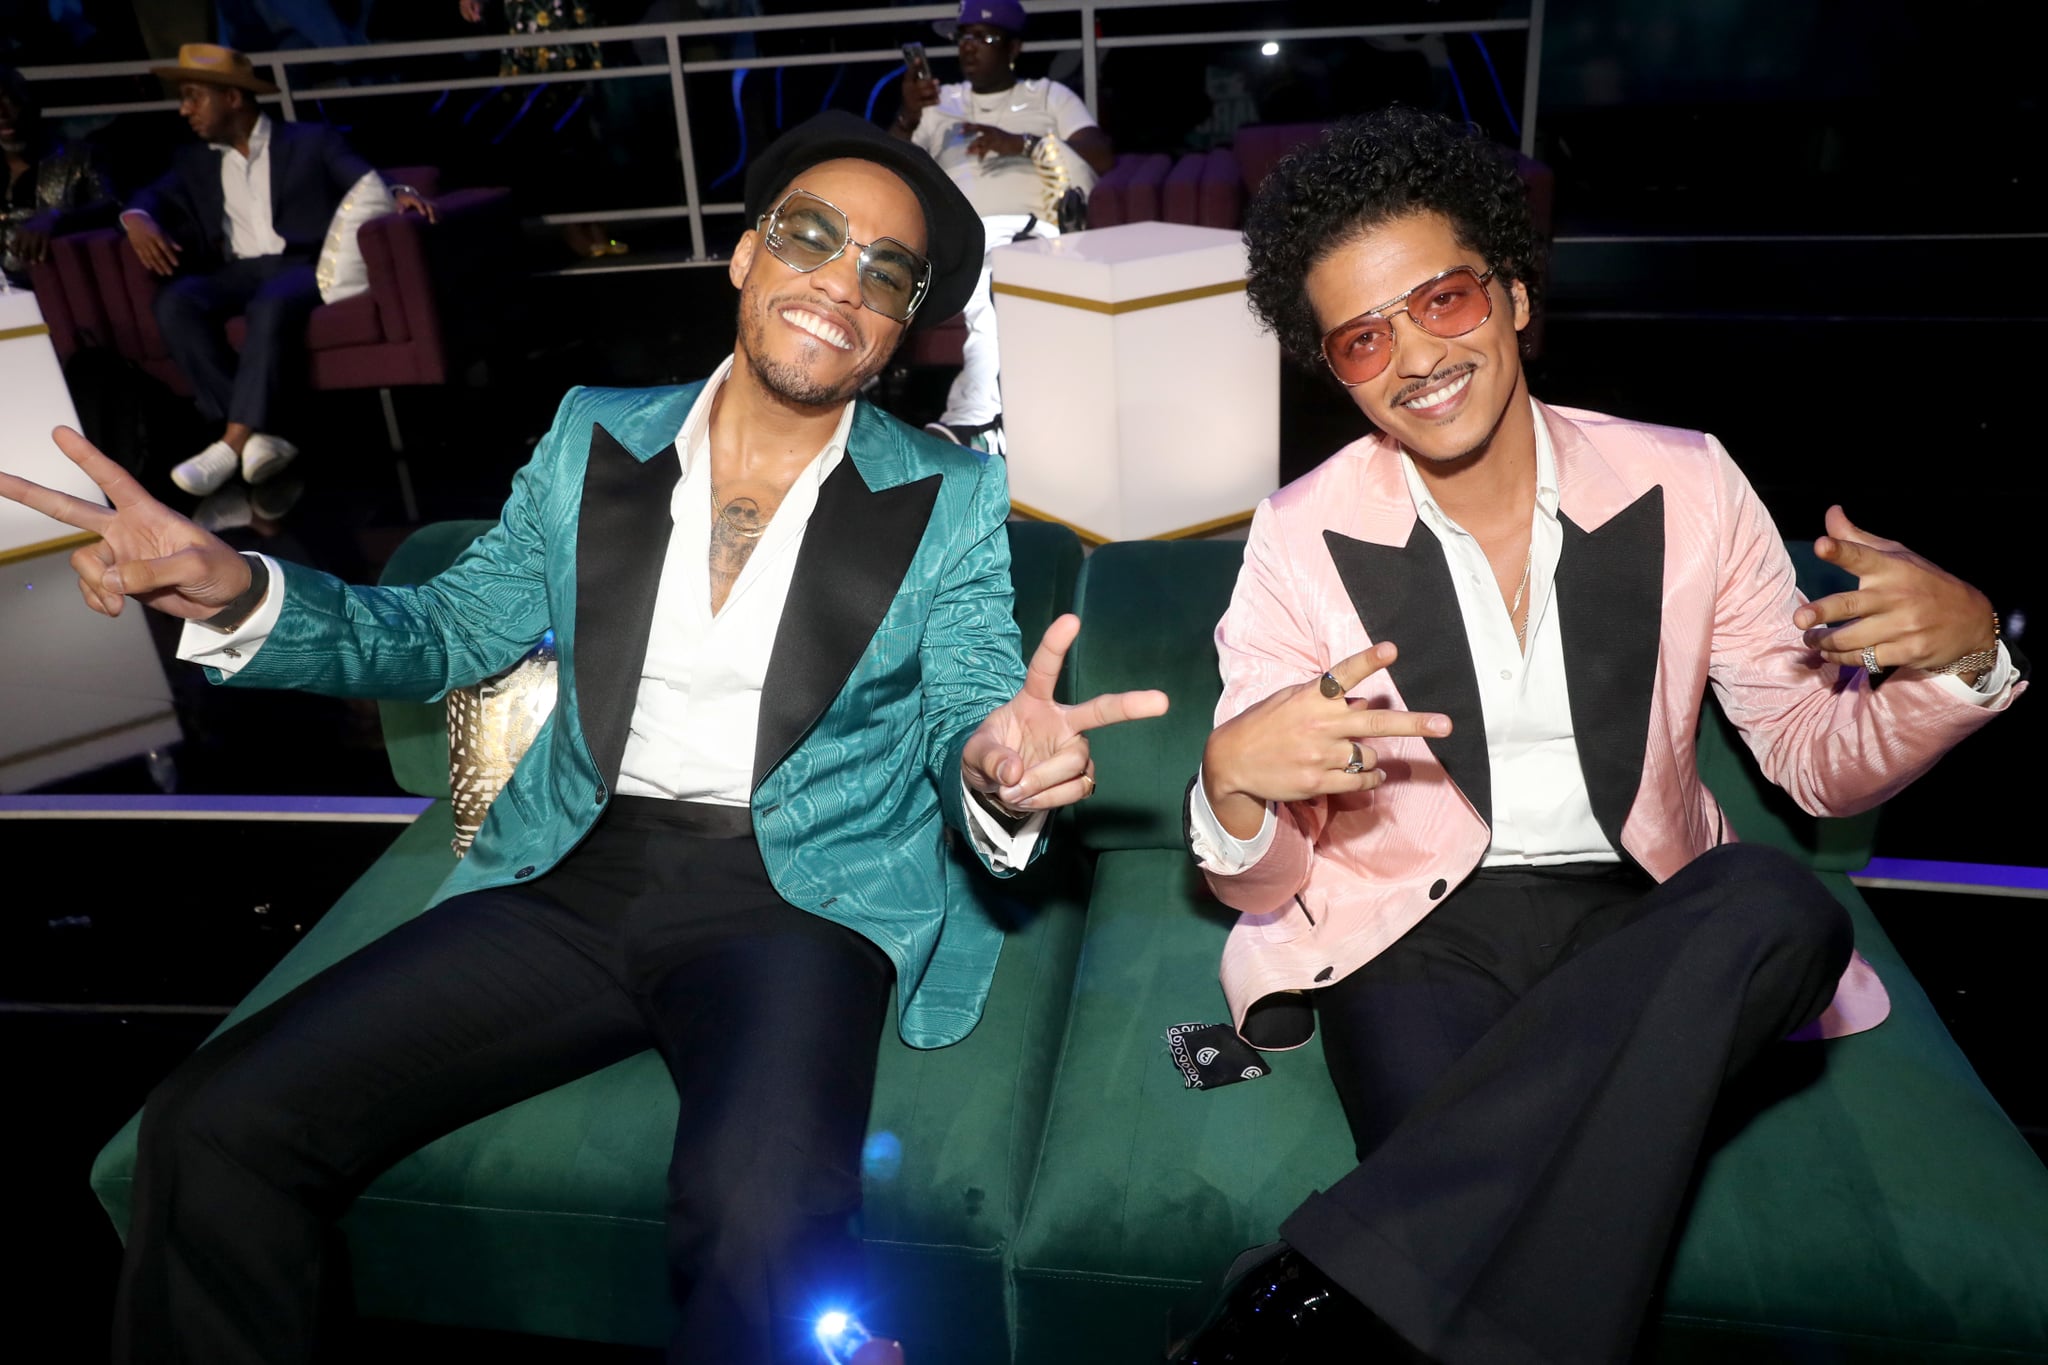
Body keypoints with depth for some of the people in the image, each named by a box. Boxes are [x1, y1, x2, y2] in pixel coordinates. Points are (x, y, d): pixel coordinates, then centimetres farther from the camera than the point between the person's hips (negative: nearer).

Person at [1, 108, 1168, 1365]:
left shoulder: (953, 495, 3)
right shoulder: (595, 435, 11)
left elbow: (967, 716, -2)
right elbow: (449, 632, 15)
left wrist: (995, 770, -27)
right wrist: (237, 594, -2)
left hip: (801, 898, -3)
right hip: (577, 879, 3)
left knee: (762, 1222, -32)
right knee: (211, 1132, -11)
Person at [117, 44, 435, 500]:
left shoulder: (311, 141, 14)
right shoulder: (194, 161, 25)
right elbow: (155, 198, 13)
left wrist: (400, 192, -21)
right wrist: (138, 219, -11)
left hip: (304, 265, -4)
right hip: (237, 273, 4)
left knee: (272, 303, -38)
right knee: (175, 302, -28)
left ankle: (232, 445, -40)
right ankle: (259, 436, -34)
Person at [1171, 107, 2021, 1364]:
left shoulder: (1685, 486, 1)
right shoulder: (1305, 540, -3)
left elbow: (1821, 763, 9)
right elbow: (1258, 885, -3)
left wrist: (1960, 654, -12)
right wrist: (1235, 783, -27)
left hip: (1645, 929, 4)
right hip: (1414, 938, -3)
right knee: (1516, 1254, -35)